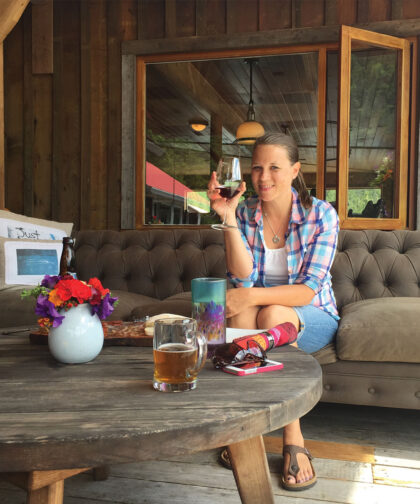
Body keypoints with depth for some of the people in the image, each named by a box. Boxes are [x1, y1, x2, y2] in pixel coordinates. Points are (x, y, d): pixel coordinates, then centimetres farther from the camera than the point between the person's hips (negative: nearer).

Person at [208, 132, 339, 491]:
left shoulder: (321, 214, -12)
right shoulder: (245, 213, -4)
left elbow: (309, 289, -20)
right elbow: (243, 276, -16)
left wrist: (252, 295, -35)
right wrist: (228, 217, -25)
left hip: (313, 319, -2)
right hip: (262, 310, 2)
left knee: (273, 314, -34)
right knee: (241, 309, -31)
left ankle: (294, 441, -26)